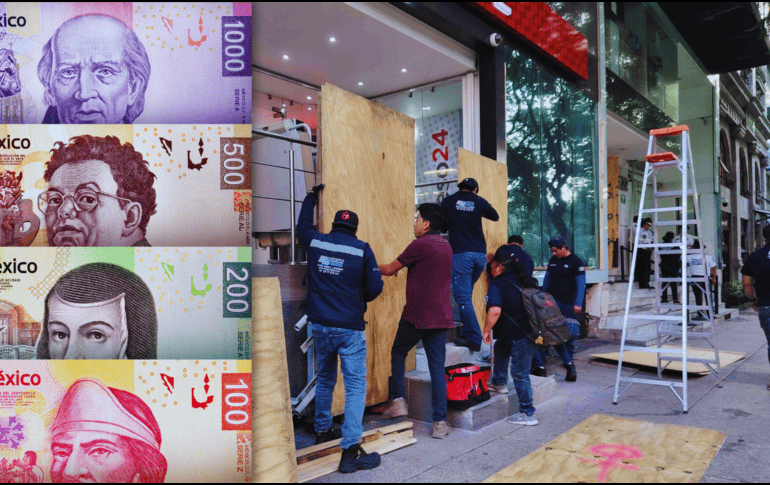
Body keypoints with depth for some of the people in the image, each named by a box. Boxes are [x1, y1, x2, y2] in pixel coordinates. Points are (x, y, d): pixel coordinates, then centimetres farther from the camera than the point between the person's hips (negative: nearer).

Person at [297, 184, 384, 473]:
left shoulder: (315, 243, 2)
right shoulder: (362, 249, -8)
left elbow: (303, 225, 24)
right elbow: (375, 287, -7)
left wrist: (312, 196, 37)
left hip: (320, 326, 5)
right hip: (350, 329, -4)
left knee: (325, 380, 23)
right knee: (355, 386, 0)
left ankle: (322, 432, 38)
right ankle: (350, 451, -2)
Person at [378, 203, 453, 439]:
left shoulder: (420, 245, -11)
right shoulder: (446, 246, 13)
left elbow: (390, 269, -4)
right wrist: (396, 268, 30)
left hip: (416, 316, -6)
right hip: (441, 317, 6)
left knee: (398, 352, 19)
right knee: (437, 367, 7)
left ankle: (397, 400, 15)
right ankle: (440, 422, 8)